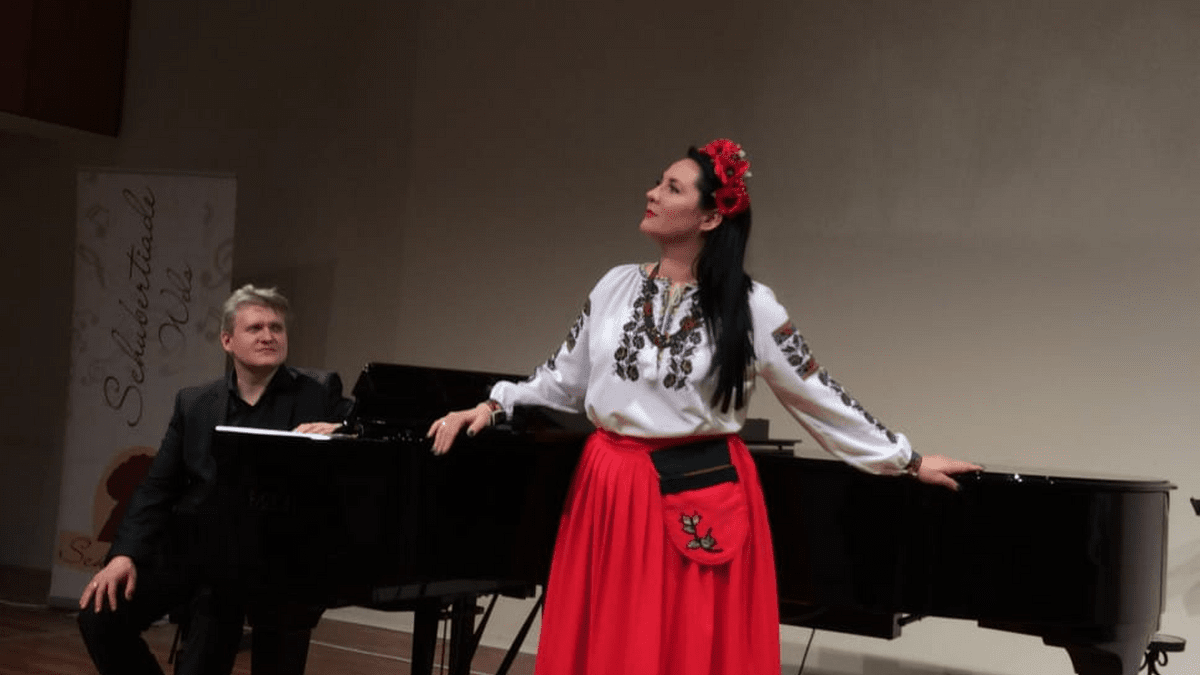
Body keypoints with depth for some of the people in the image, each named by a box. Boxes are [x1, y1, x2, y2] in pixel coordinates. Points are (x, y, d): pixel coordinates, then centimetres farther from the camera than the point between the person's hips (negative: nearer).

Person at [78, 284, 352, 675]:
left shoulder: (318, 394, 4)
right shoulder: (194, 403, 12)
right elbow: (158, 488, 8)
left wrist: (341, 431, -27)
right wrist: (125, 554, -7)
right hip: (190, 547, 4)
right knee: (99, 615, -13)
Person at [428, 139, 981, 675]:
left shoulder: (749, 306, -6)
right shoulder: (615, 287, 4)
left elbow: (820, 398, -1)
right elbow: (563, 379, 15)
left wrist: (909, 462, 0)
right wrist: (494, 406, 5)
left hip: (702, 497, -3)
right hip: (612, 496, 3)